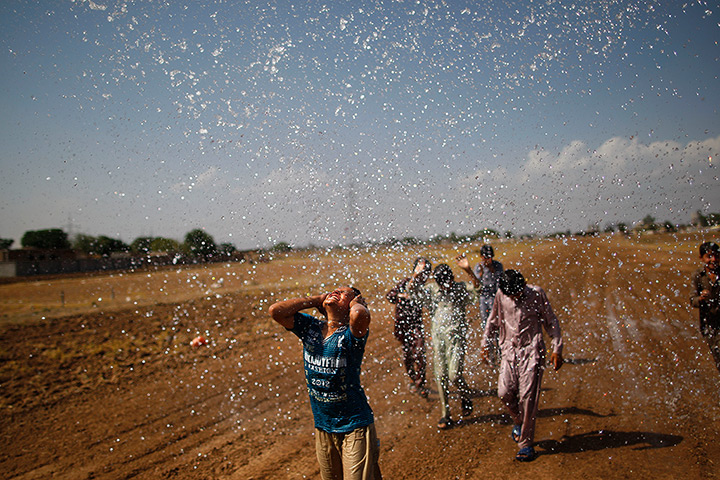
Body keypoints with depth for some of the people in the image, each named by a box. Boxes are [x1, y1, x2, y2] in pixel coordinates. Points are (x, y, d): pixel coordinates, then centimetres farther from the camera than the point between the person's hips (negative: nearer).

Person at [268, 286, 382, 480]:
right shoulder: (310, 327, 0)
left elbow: (359, 315, -40)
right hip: (323, 427, 6)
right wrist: (316, 299, -5)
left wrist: (356, 303, -16)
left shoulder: (350, 334, -16)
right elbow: (276, 310, -10)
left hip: (355, 426, -5)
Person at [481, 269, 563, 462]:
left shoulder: (536, 294, -7)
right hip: (509, 350, 3)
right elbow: (493, 320, 16)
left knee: (527, 396, -7)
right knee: (504, 392, -7)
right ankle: (518, 421, 25)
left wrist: (557, 349, 0)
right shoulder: (501, 295, 0)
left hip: (532, 352, -3)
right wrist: (485, 342, 15)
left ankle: (526, 444, 5)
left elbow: (551, 322, 2)